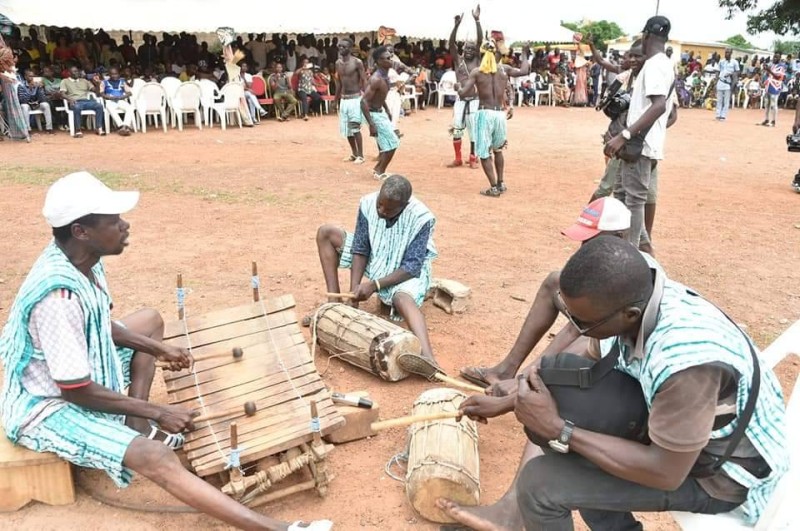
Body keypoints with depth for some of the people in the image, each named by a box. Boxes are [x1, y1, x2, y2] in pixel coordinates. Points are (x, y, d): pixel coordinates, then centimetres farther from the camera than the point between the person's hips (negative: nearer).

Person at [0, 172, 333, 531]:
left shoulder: (81, 259, -7)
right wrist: (159, 413, -20)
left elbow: (101, 326, 11)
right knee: (158, 459, -26)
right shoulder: (59, 296, -34)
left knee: (150, 320, 19)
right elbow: (77, 391, -27)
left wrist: (158, 349, 3)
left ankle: (136, 425, 7)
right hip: (50, 407, -10)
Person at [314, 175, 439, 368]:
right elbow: (360, 250, -12)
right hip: (375, 261, 5)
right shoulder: (368, 204, -18)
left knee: (402, 298, -40)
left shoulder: (421, 219, -29)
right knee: (325, 233, -6)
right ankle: (334, 304, -8)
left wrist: (375, 285, -36)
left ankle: (427, 357, -62)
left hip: (407, 270, -5)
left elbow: (411, 267, -27)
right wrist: (354, 290, -24)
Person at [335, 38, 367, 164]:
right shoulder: (338, 63, 9)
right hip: (343, 99, 7)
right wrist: (337, 100, 17)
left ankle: (360, 156, 0)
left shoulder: (357, 62, -10)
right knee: (346, 129, 9)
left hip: (355, 99, -7)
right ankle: (354, 154, 22)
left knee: (355, 128, -10)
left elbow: (364, 81, -10)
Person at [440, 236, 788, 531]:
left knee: (540, 482, -19)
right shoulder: (634, 299, -15)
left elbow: (666, 473, -29)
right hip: (676, 429, 8)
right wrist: (507, 403, 1)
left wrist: (558, 430, -29)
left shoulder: (686, 361, -39)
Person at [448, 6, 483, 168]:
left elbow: (480, 41, -8)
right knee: (456, 130, 3)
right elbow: (451, 43, -7)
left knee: (474, 131, 1)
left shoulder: (477, 60, 4)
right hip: (460, 100, 1)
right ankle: (458, 159, 15)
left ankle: (473, 159, 12)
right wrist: (457, 24, -20)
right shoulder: (458, 59, 6)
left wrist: (477, 20, -16)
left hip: (474, 101, -1)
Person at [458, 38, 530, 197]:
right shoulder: (504, 70, 3)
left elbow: (463, 94, -9)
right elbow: (524, 71, 15)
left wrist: (458, 88, 13)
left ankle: (494, 188, 0)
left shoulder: (476, 72, -4)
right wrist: (525, 55, 31)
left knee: (484, 152, 5)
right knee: (497, 149, 24)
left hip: (485, 113, -3)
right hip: (500, 113, 3)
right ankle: (500, 183, 27)